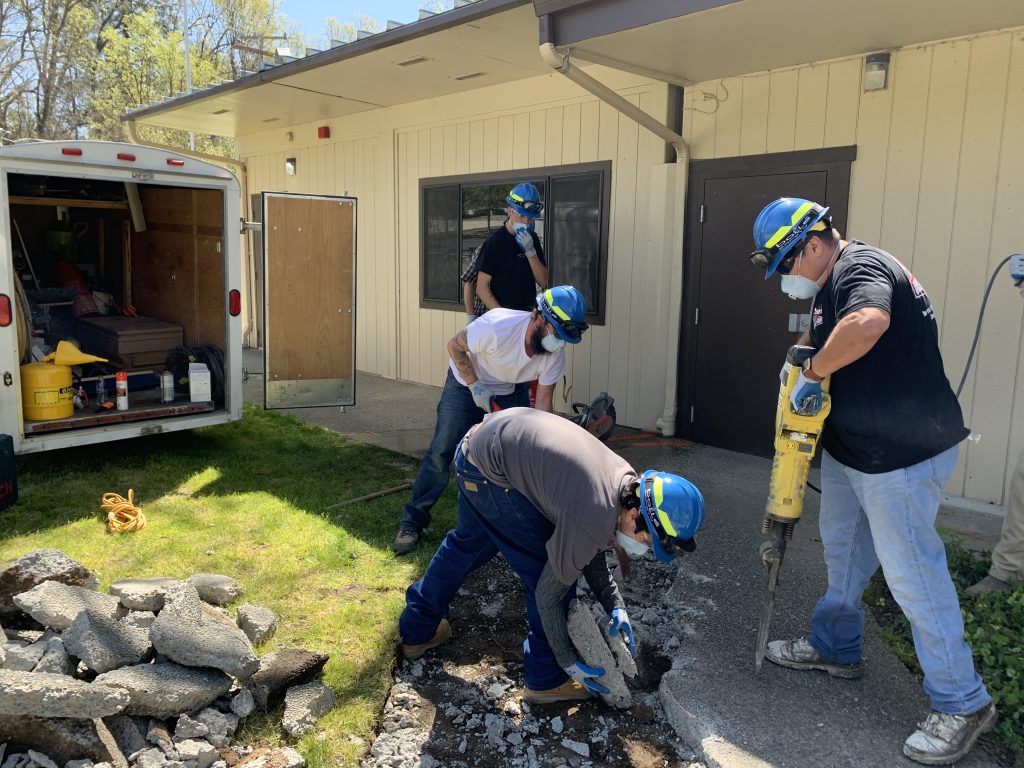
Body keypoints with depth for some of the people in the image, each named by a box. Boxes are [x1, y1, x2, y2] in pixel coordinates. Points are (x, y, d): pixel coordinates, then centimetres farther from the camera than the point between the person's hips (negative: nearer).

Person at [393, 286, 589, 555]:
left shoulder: (556, 353, -23)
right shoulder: (497, 326, -38)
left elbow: (543, 399, -13)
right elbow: (454, 346, -22)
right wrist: (476, 387, -23)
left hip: (511, 392, 4)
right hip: (466, 382, -4)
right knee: (441, 451, -8)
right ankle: (412, 521, 2)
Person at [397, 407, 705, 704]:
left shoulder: (627, 481, -1)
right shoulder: (592, 523, -24)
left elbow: (592, 551, 14)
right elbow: (549, 593, -11)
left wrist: (615, 605, 5)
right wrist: (570, 663, 1)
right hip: (490, 470, -9)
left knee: (469, 541, 28)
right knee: (545, 569, -1)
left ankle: (417, 632, 47)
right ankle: (546, 680, 17)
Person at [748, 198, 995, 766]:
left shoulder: (861, 267, -21)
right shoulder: (831, 284, 12)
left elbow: (868, 322, -43)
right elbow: (820, 333, 25)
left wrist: (813, 371, -28)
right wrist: (802, 355, 3)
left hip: (903, 454, -11)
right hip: (850, 448, 11)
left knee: (911, 572, -2)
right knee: (843, 551, 22)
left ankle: (962, 704, 14)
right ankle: (835, 647, 40)